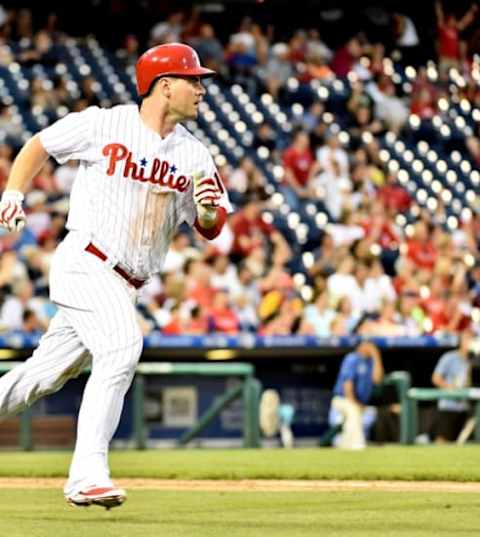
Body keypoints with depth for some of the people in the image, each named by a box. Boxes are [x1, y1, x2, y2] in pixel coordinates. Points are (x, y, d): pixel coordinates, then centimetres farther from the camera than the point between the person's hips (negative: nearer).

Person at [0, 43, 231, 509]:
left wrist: (210, 212, -15)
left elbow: (212, 230, 7)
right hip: (84, 263, -6)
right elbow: (39, 145, 9)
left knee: (47, 374, 11)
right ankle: (88, 474, -30)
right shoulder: (103, 125, -5)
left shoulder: (193, 155, 7)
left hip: (125, 285, 6)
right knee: (122, 345, -27)